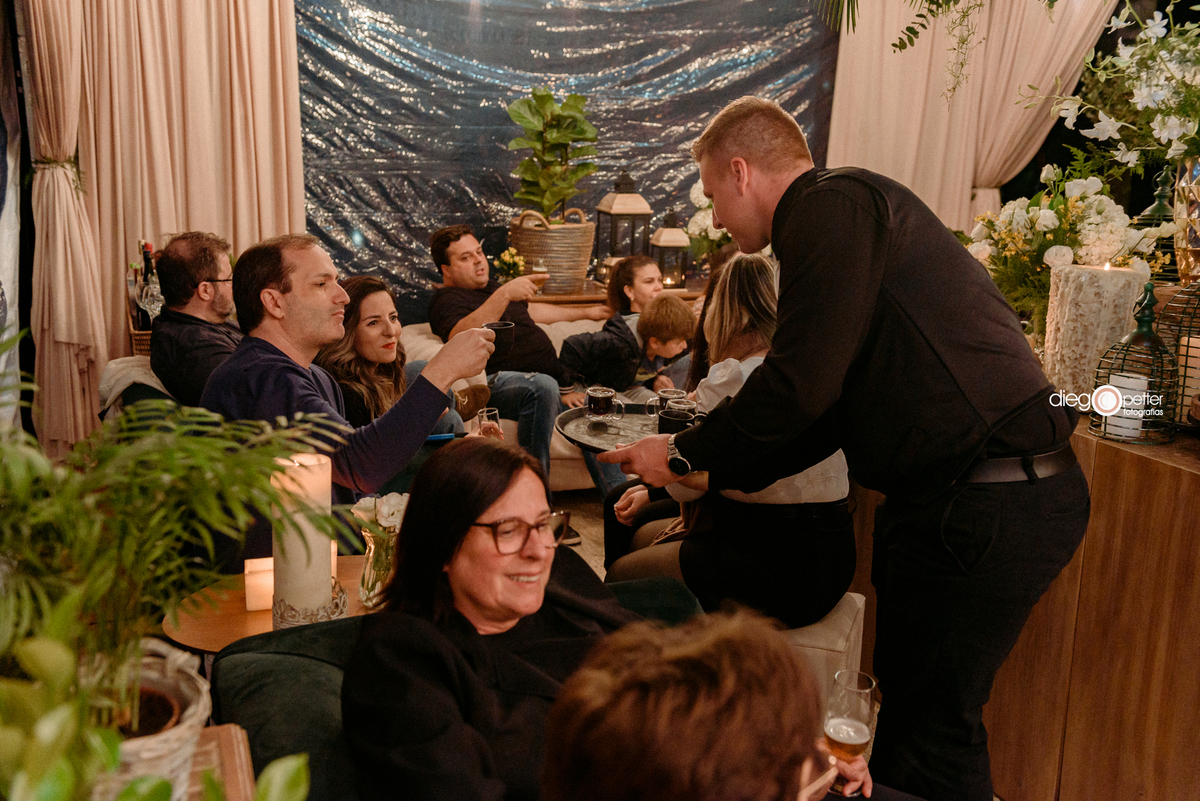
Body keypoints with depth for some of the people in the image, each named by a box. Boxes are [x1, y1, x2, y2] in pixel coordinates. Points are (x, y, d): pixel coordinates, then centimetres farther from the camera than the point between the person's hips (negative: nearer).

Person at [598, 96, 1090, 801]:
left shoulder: (836, 204, -10)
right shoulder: (854, 213, 22)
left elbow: (802, 384, -18)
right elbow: (827, 416, 21)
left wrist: (686, 455, -3)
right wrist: (705, 476, 19)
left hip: (985, 502, -10)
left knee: (932, 728, 0)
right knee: (908, 699, 18)